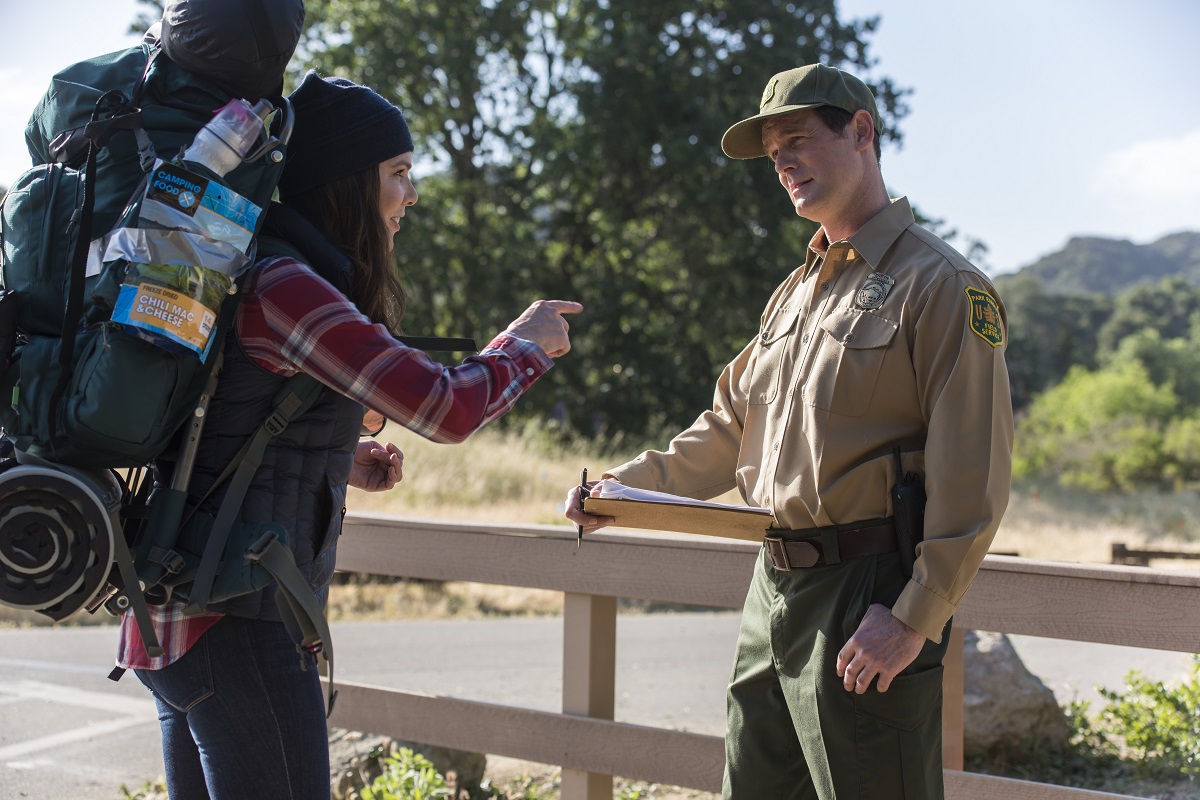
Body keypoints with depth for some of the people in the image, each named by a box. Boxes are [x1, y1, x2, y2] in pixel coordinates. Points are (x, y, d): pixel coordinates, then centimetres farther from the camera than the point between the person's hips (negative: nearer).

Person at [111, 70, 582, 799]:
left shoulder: (249, 277, 13)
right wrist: (527, 342, -1)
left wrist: (339, 463, 14)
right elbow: (445, 406, -20)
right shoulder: (282, 286, -17)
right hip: (241, 627, -10)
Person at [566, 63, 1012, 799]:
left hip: (868, 607, -8)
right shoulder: (797, 292, 18)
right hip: (774, 594, 8)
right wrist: (628, 487, 9)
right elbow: (730, 429, 23)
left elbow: (973, 481, -15)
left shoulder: (942, 286, -9)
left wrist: (915, 620, -20)